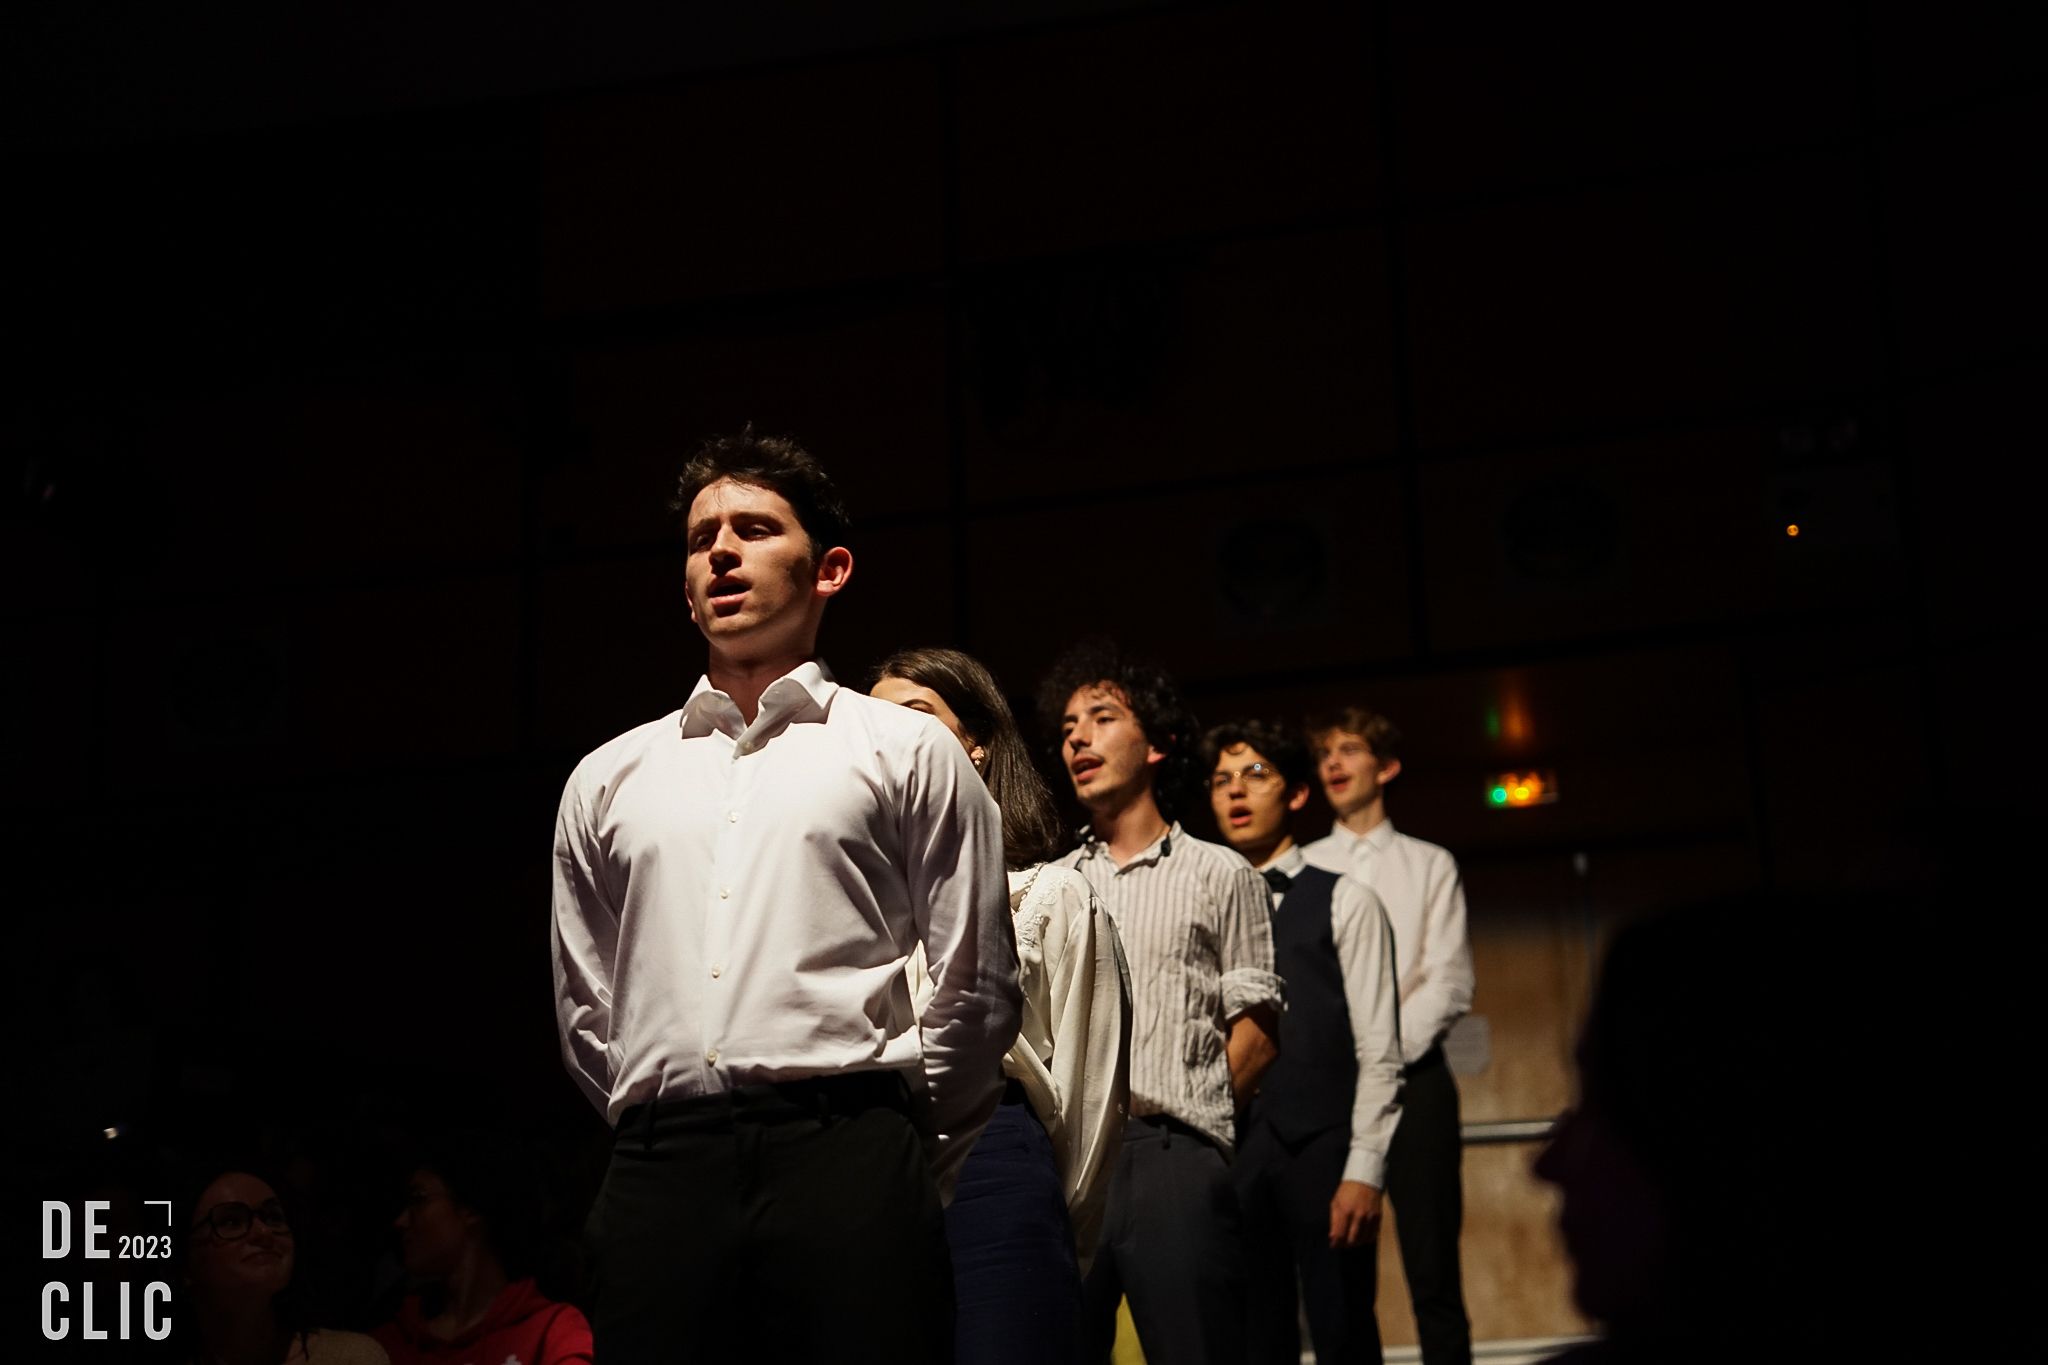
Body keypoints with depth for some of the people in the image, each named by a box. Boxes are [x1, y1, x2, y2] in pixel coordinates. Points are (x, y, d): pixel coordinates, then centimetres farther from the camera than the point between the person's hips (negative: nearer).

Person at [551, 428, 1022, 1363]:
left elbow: (975, 989, 5)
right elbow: (581, 1006, 19)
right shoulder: (608, 779, 17)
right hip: (658, 1177, 3)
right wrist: (666, 1139, 13)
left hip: (846, 1161, -3)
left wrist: (887, 1142, 9)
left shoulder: (908, 753, 7)